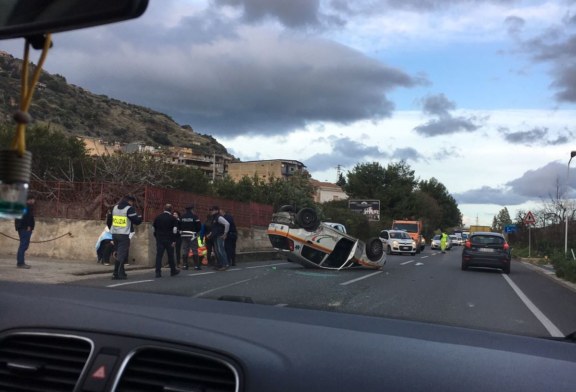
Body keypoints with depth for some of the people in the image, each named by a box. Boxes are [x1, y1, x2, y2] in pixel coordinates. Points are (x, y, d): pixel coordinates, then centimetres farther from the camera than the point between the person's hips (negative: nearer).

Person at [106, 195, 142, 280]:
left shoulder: (115, 207, 14)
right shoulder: (129, 208, -8)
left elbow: (109, 219, 18)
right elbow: (136, 221, -10)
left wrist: (111, 229, 27)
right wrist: (140, 218, 11)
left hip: (114, 234, 7)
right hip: (124, 235, -7)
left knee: (119, 253, 15)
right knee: (121, 254, -4)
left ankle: (121, 273, 18)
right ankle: (116, 273, -8)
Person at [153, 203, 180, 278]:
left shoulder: (158, 217, 8)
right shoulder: (173, 218, -4)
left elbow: (154, 228, 13)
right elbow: (174, 230, -10)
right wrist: (174, 241, -8)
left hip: (159, 239, 3)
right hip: (169, 240, -3)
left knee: (159, 255, 0)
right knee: (170, 255, 9)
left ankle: (158, 272, -6)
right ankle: (173, 271, 20)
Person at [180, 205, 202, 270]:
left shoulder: (182, 217, 7)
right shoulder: (194, 216, -8)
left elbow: (179, 225, 9)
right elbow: (199, 225, -7)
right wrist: (197, 232, 11)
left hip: (184, 235, 5)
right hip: (192, 235, -5)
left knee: (185, 250, 10)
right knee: (194, 250, -2)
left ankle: (185, 265, 11)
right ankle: (196, 266, -4)